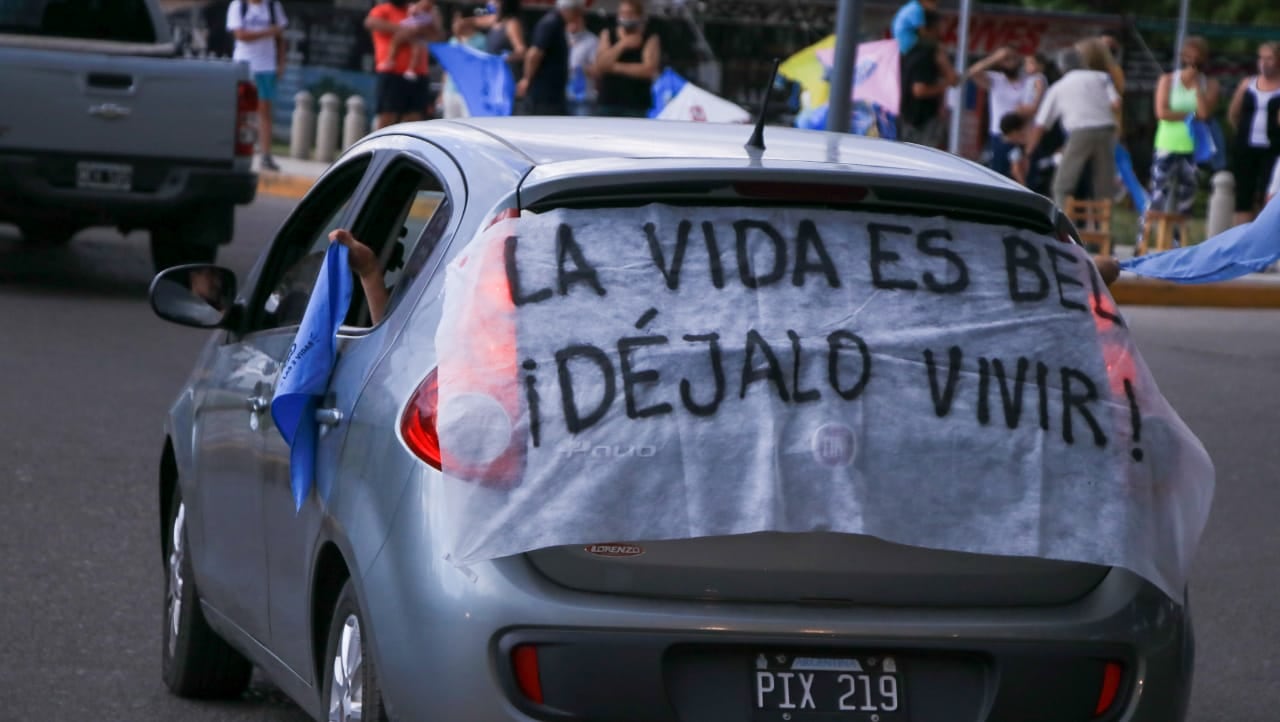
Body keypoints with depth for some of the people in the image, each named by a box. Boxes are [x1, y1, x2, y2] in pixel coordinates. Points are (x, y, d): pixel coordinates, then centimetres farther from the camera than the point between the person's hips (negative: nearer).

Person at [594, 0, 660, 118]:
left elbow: (649, 70, -12)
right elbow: (599, 66, -1)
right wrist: (622, 44, -10)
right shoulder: (608, 35, 11)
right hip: (608, 103, 3)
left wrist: (615, 67, -8)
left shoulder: (650, 38, 1)